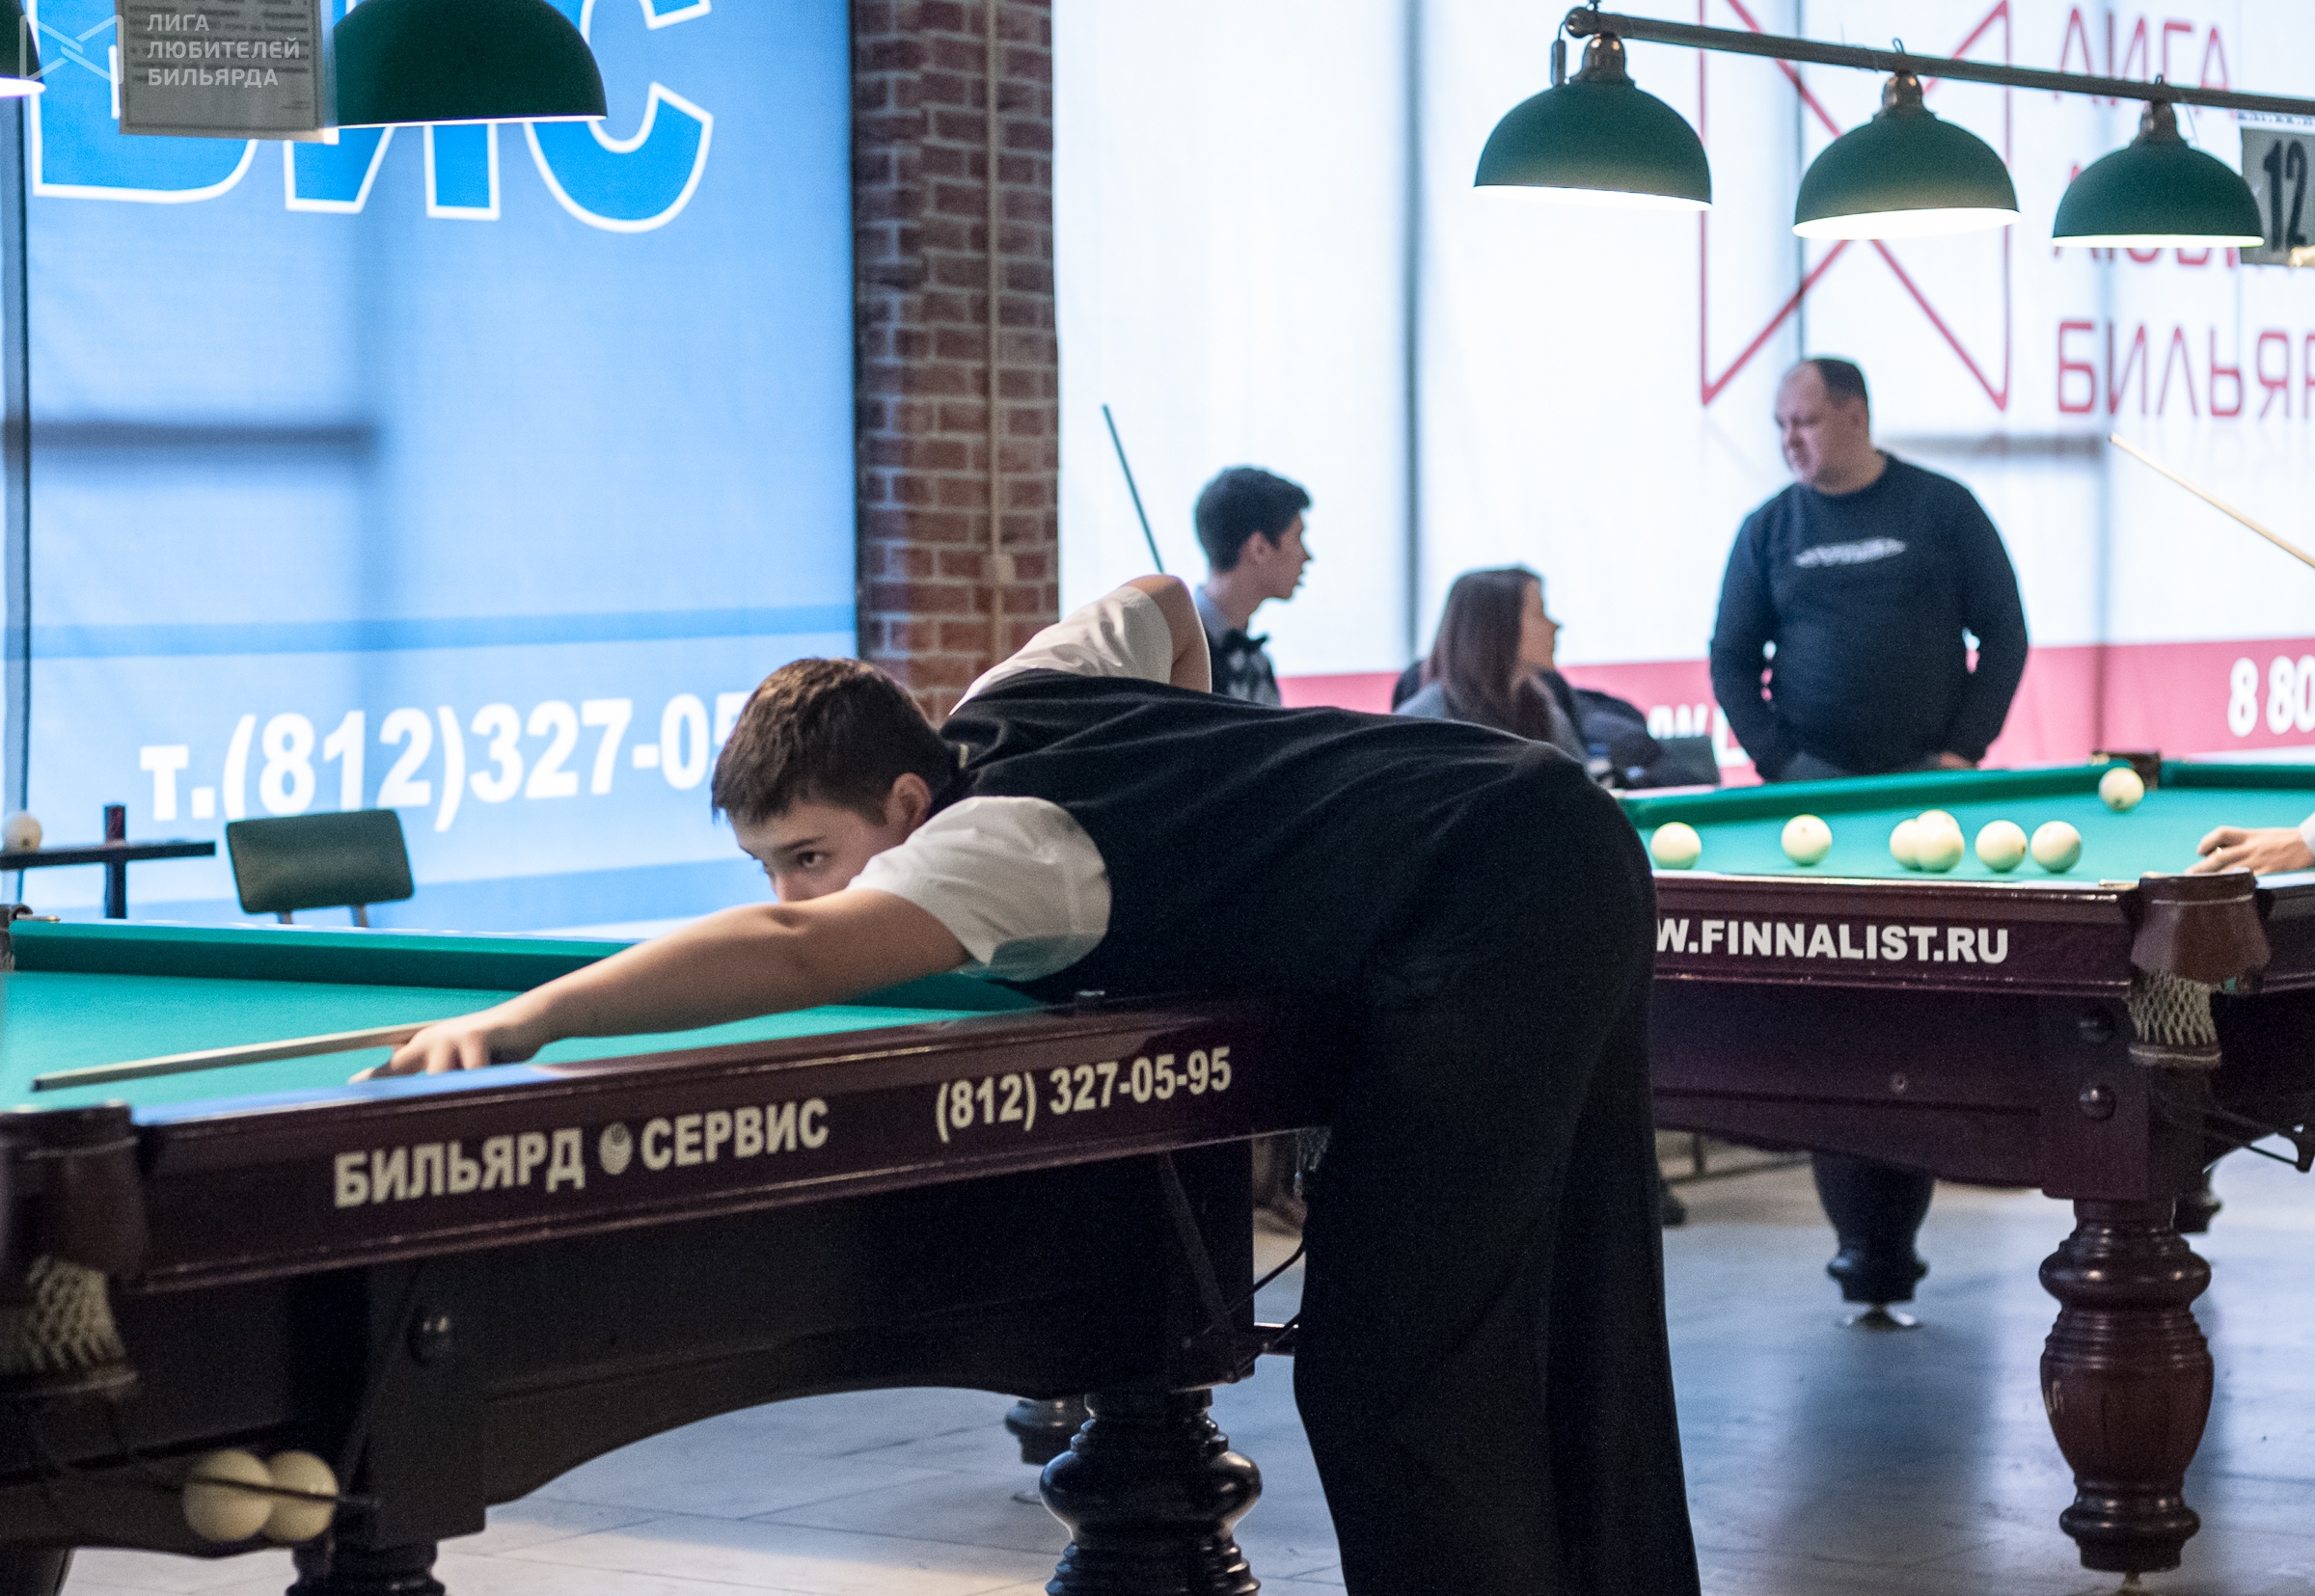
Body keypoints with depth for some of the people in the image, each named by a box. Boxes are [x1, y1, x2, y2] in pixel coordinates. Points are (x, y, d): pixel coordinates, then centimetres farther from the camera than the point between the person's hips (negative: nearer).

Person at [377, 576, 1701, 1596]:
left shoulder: (989, 842, -19)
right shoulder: (1015, 697, 8)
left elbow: (795, 952, -39)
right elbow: (1164, 603, 29)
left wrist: (527, 1018, -44)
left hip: (1484, 931, -11)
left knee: (1386, 1378, -10)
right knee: (1574, 1340, 17)